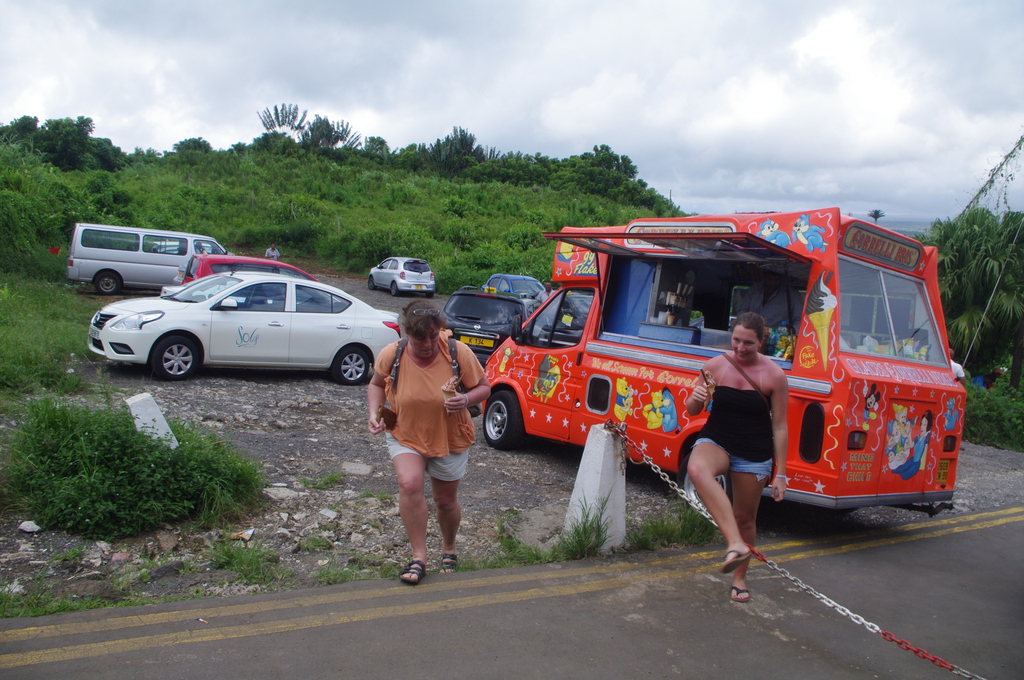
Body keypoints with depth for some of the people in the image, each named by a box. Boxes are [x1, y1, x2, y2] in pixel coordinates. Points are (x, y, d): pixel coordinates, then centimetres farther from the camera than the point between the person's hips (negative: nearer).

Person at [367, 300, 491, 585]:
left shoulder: (458, 352, -19)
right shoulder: (391, 355, -15)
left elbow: (484, 387, -8)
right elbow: (376, 384, 6)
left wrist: (466, 400, -29)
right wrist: (374, 413, -11)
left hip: (449, 439, 0)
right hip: (405, 436, 0)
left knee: (446, 501, 13)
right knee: (410, 484, -26)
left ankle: (448, 548, 44)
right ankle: (419, 557, -12)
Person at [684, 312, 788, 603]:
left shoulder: (774, 375, -8)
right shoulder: (716, 365, -4)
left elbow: (779, 427, -3)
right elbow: (692, 411, 3)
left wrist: (780, 474, -3)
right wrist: (696, 398, -22)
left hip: (754, 455, 0)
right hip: (715, 441, 1)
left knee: (745, 519, 10)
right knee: (697, 469, -36)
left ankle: (740, 576, 35)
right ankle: (736, 544, -41)